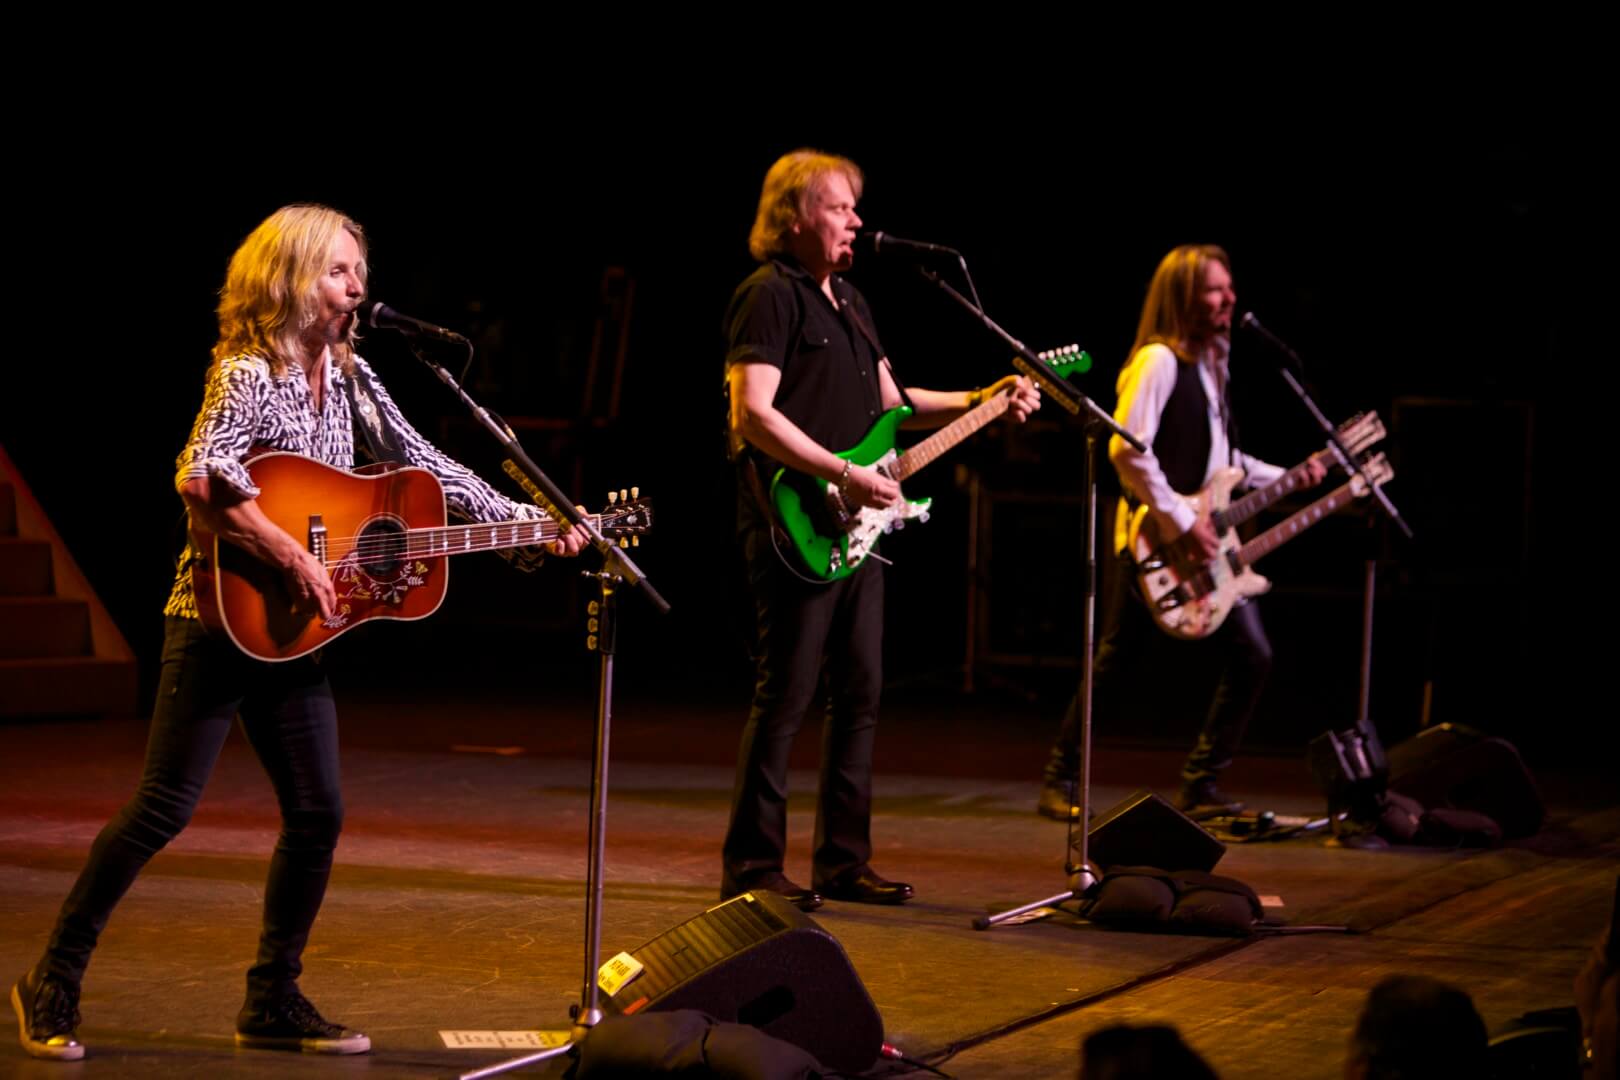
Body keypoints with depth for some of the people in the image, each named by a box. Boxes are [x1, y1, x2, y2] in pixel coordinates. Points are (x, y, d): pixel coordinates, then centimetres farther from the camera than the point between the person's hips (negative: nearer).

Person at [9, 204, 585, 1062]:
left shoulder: (347, 375, 10)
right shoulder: (248, 373, -13)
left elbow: (426, 467, 13)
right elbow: (201, 481, -28)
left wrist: (525, 526, 5)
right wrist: (290, 557, -28)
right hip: (221, 621, -8)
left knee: (318, 812, 4)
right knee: (165, 806, -8)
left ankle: (273, 1004, 15)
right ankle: (53, 984, 2)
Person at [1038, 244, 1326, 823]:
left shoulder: (1210, 364, 16)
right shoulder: (1160, 361, -12)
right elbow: (1127, 449, -22)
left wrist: (1287, 478, 15)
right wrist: (1181, 520, -21)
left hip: (1206, 541, 8)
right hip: (1157, 540, -8)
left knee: (1251, 653, 2)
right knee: (1115, 664, -4)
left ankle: (1201, 785, 9)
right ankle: (1059, 783, 8)